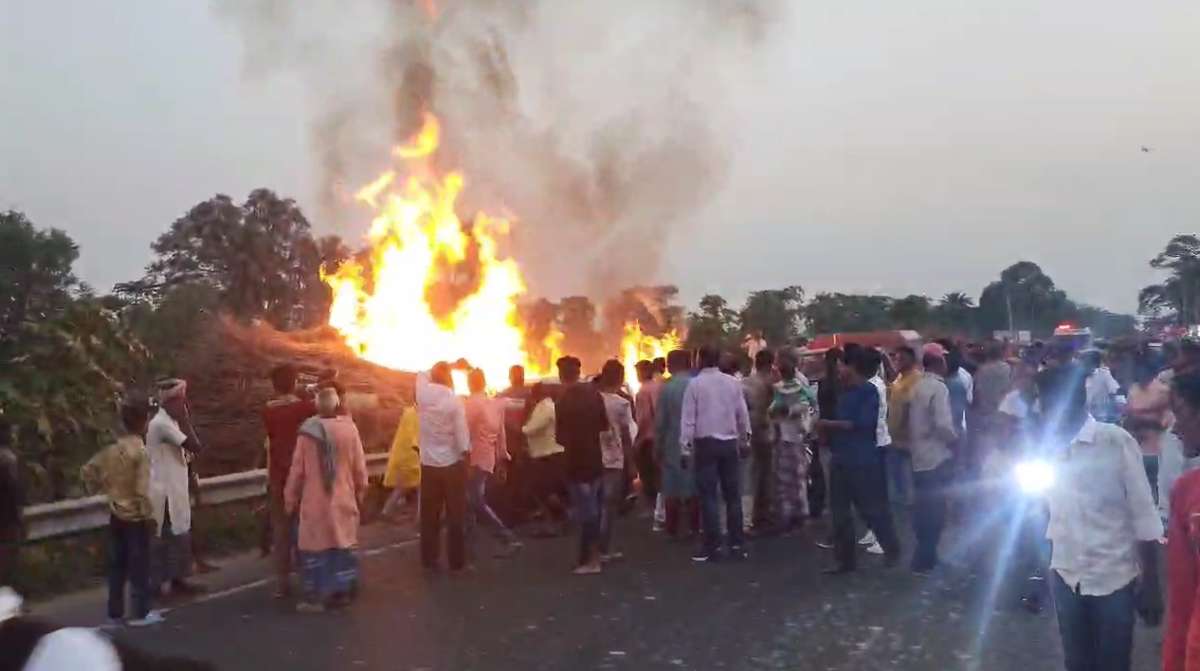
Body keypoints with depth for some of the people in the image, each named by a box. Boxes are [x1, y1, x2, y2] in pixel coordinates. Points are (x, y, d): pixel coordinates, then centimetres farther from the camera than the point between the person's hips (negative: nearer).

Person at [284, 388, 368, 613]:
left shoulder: (308, 432, -10)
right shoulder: (349, 428, -7)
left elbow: (297, 470, -4)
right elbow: (360, 467, 0)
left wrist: (290, 500, 8)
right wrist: (360, 494, 14)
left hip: (314, 502, -2)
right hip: (343, 500, 2)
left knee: (314, 548, 7)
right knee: (342, 545, 13)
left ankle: (315, 596, 8)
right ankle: (342, 591, 19)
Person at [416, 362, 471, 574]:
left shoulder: (424, 394, -4)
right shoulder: (454, 400, -14)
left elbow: (423, 374, 18)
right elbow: (461, 434, -14)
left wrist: (440, 367, 22)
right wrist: (466, 453, 0)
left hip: (429, 464, 3)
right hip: (452, 463, -3)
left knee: (429, 516, 11)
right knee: (456, 516, 6)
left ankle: (429, 561, 18)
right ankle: (457, 562, 11)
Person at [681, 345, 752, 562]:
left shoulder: (695, 383, -6)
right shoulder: (733, 382, 3)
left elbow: (688, 417, -7)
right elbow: (743, 413, 6)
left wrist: (685, 446, -2)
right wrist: (745, 438, 18)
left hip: (706, 443, -3)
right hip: (729, 442, 3)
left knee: (708, 495, 1)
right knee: (733, 494, 9)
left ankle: (712, 546, 1)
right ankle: (737, 544, 11)